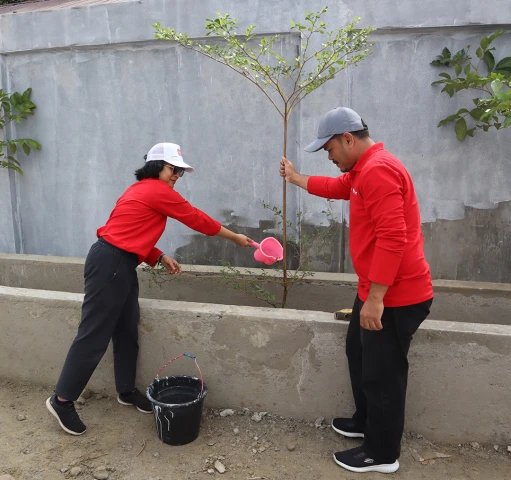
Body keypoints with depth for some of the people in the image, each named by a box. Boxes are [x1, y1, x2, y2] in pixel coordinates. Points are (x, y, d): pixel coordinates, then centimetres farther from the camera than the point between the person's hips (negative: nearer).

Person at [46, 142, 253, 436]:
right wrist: (235, 237, 4)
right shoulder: (158, 191, -12)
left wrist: (160, 257, 5)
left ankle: (127, 391, 30)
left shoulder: (143, 190, 18)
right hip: (110, 265, -11)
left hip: (121, 265, 11)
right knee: (94, 336, -1)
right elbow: (198, 219, -6)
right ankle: (62, 400, 13)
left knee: (128, 331, 16)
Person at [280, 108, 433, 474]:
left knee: (382, 373, 4)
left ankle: (382, 455, 24)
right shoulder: (364, 169, 12)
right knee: (359, 354, 24)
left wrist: (375, 297, -27)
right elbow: (337, 187, 32)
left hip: (395, 296, -11)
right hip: (379, 290, 11)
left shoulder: (378, 171, -22)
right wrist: (296, 178, 37)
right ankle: (366, 422, 44)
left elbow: (392, 238, -29)